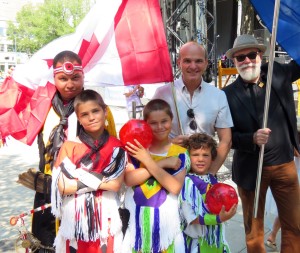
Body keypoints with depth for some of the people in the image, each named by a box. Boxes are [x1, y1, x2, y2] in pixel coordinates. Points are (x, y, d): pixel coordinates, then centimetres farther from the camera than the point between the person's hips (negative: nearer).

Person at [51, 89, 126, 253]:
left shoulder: (117, 147, -2)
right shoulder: (69, 147, -5)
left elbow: (115, 185, -11)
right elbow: (63, 187, -12)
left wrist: (79, 176, -14)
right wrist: (100, 181, -14)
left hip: (106, 218, 1)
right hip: (74, 218, 0)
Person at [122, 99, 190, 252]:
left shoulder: (180, 153, -5)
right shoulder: (137, 148, -1)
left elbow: (175, 187, -16)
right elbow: (129, 180, -14)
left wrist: (148, 161, -20)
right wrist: (162, 163, -20)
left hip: (165, 218, -1)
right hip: (137, 216, 1)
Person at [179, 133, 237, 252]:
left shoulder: (212, 179, -3)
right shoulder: (188, 182, -22)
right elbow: (191, 217, -21)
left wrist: (228, 210, -6)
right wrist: (218, 219, -24)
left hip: (216, 238, 6)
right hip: (198, 241, -6)